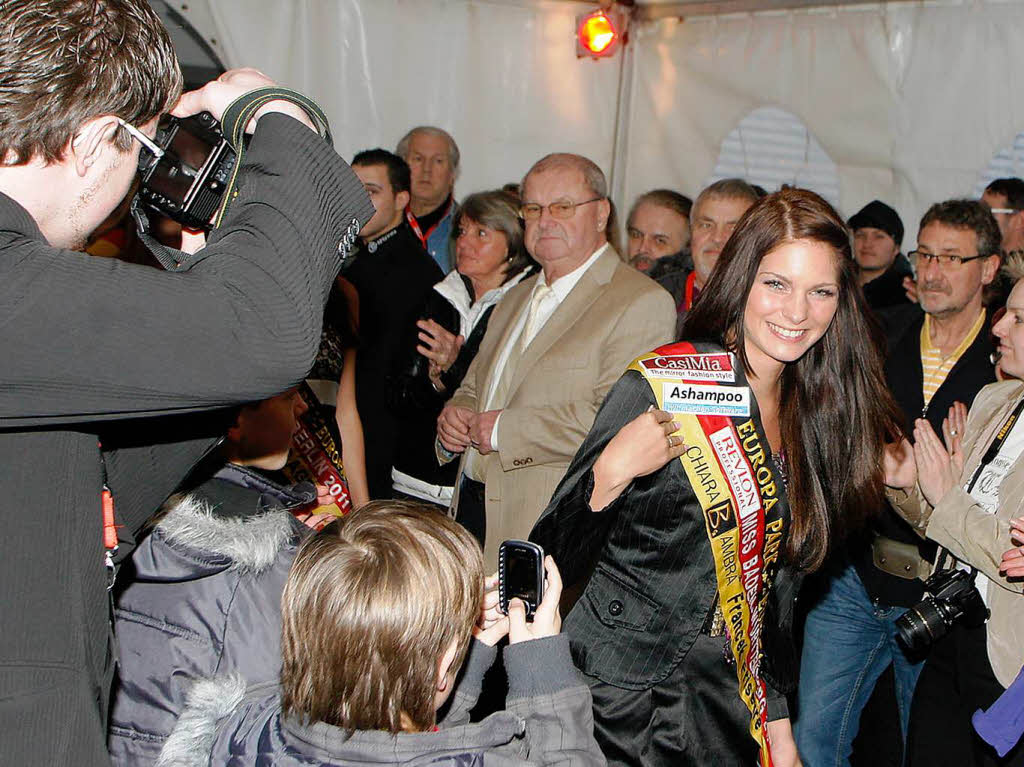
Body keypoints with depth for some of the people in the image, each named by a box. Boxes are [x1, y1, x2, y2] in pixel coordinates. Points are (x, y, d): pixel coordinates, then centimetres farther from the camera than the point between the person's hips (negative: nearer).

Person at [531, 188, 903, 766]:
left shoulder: (815, 411, 3)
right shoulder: (660, 388, -16)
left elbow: (778, 578, 12)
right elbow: (553, 565, -16)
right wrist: (609, 476, -33)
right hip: (619, 702, -5)